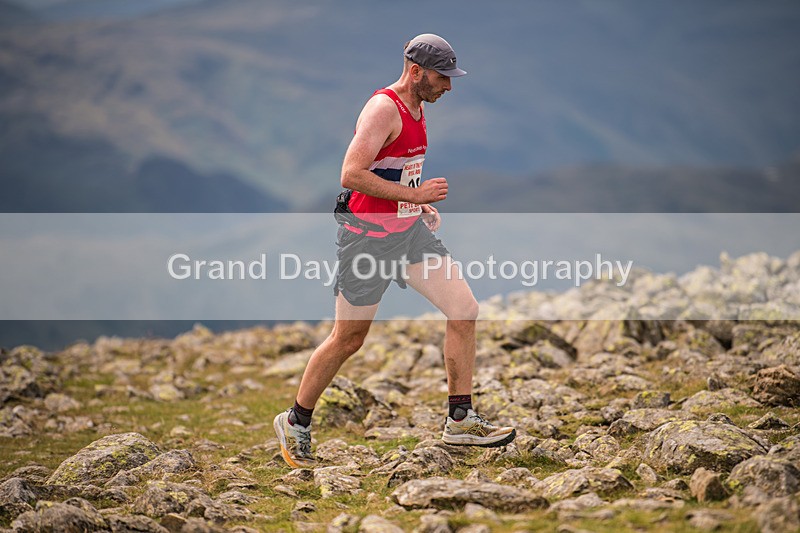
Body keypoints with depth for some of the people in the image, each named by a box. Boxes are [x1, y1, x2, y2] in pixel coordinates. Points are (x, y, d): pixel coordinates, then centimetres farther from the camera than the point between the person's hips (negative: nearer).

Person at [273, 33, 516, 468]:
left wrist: (420, 205, 13)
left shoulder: (417, 108, 11)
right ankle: (295, 423, 21)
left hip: (410, 230, 8)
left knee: (464, 309, -2)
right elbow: (351, 175, -27)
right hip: (369, 235, -8)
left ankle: (460, 421, 5)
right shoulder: (383, 109, -18)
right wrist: (413, 195, -25)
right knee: (347, 339, 2)